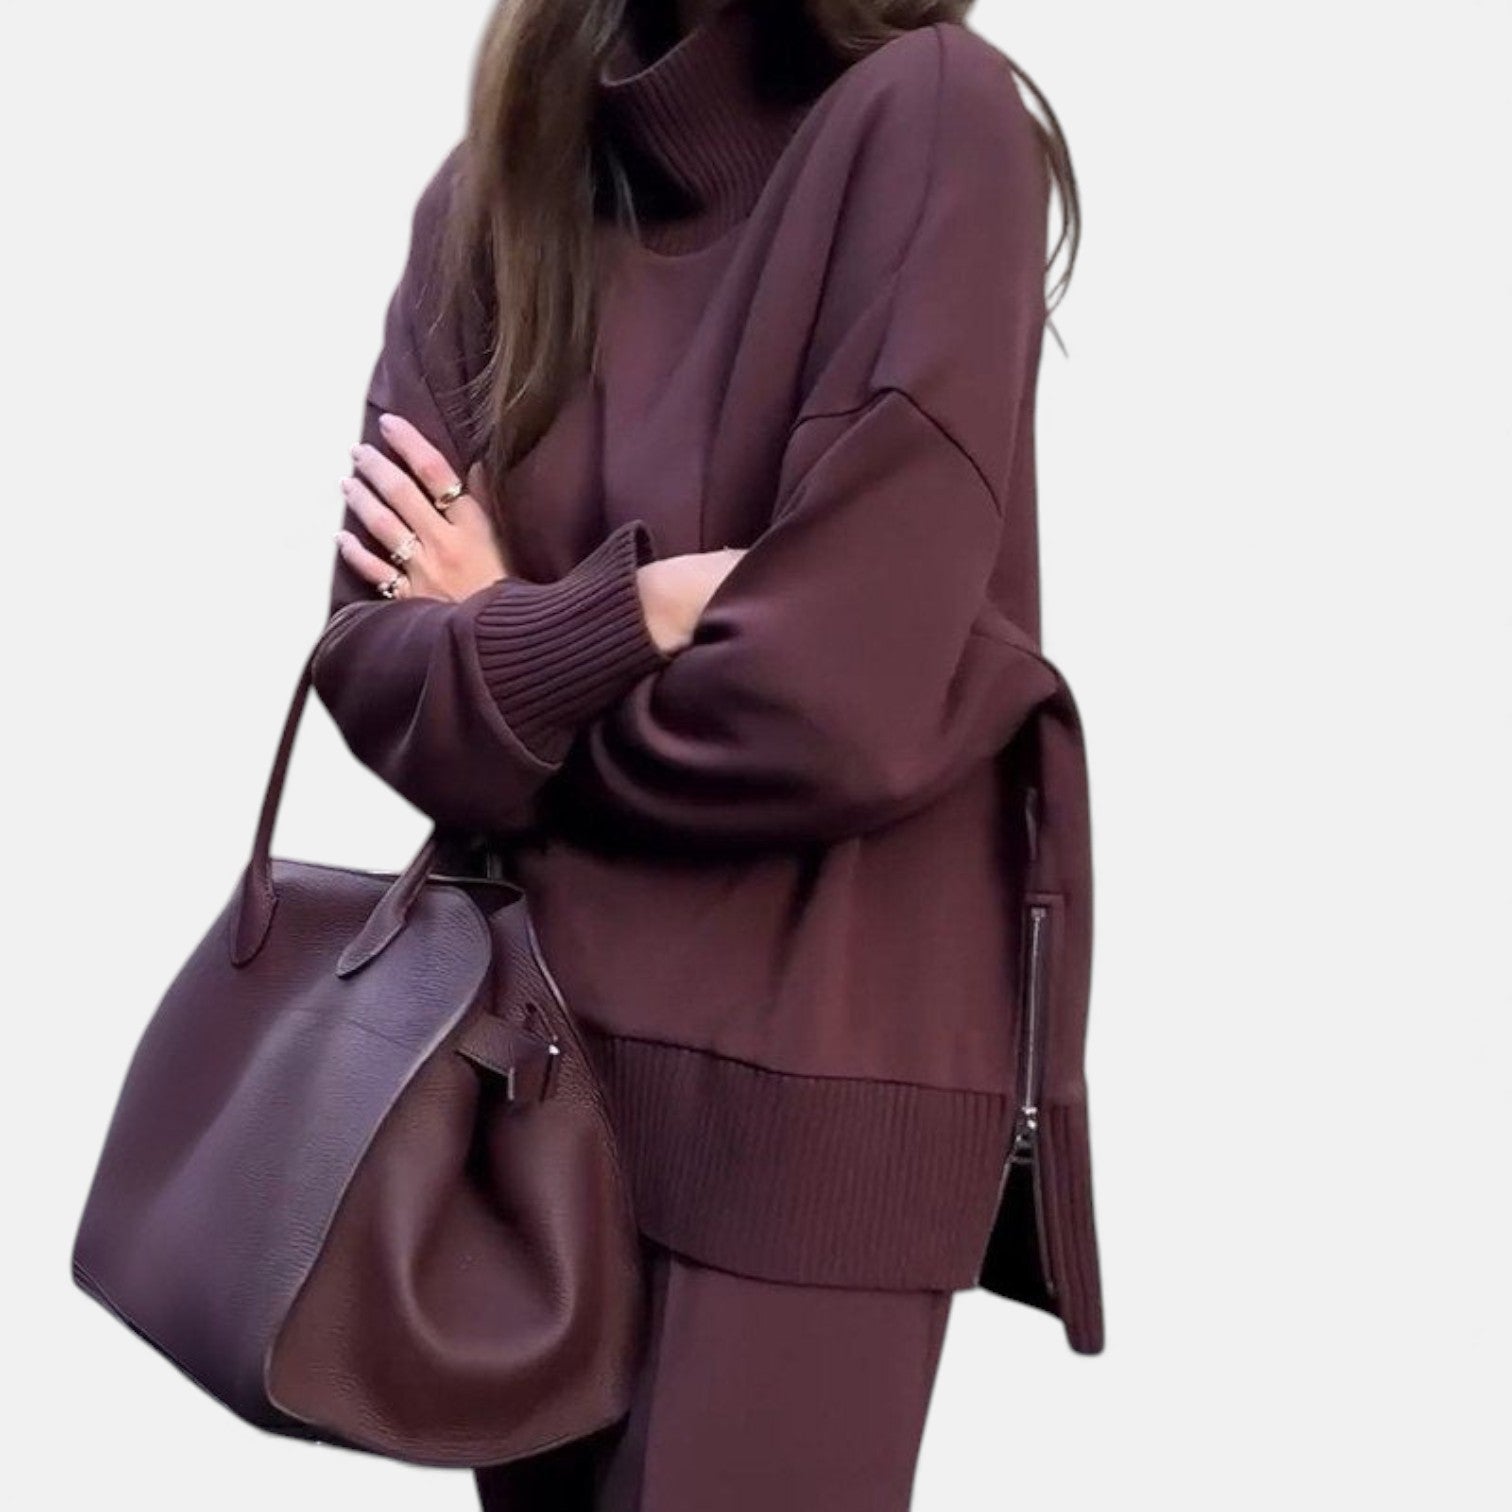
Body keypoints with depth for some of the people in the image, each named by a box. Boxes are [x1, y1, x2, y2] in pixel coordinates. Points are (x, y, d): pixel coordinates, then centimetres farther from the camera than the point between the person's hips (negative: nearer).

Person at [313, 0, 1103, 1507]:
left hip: (812, 1074, -6)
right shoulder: (492, 183, 4)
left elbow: (831, 703, -21)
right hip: (534, 1032, 6)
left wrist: (505, 658, -5)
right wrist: (615, 618, -19)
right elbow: (374, 656, -2)